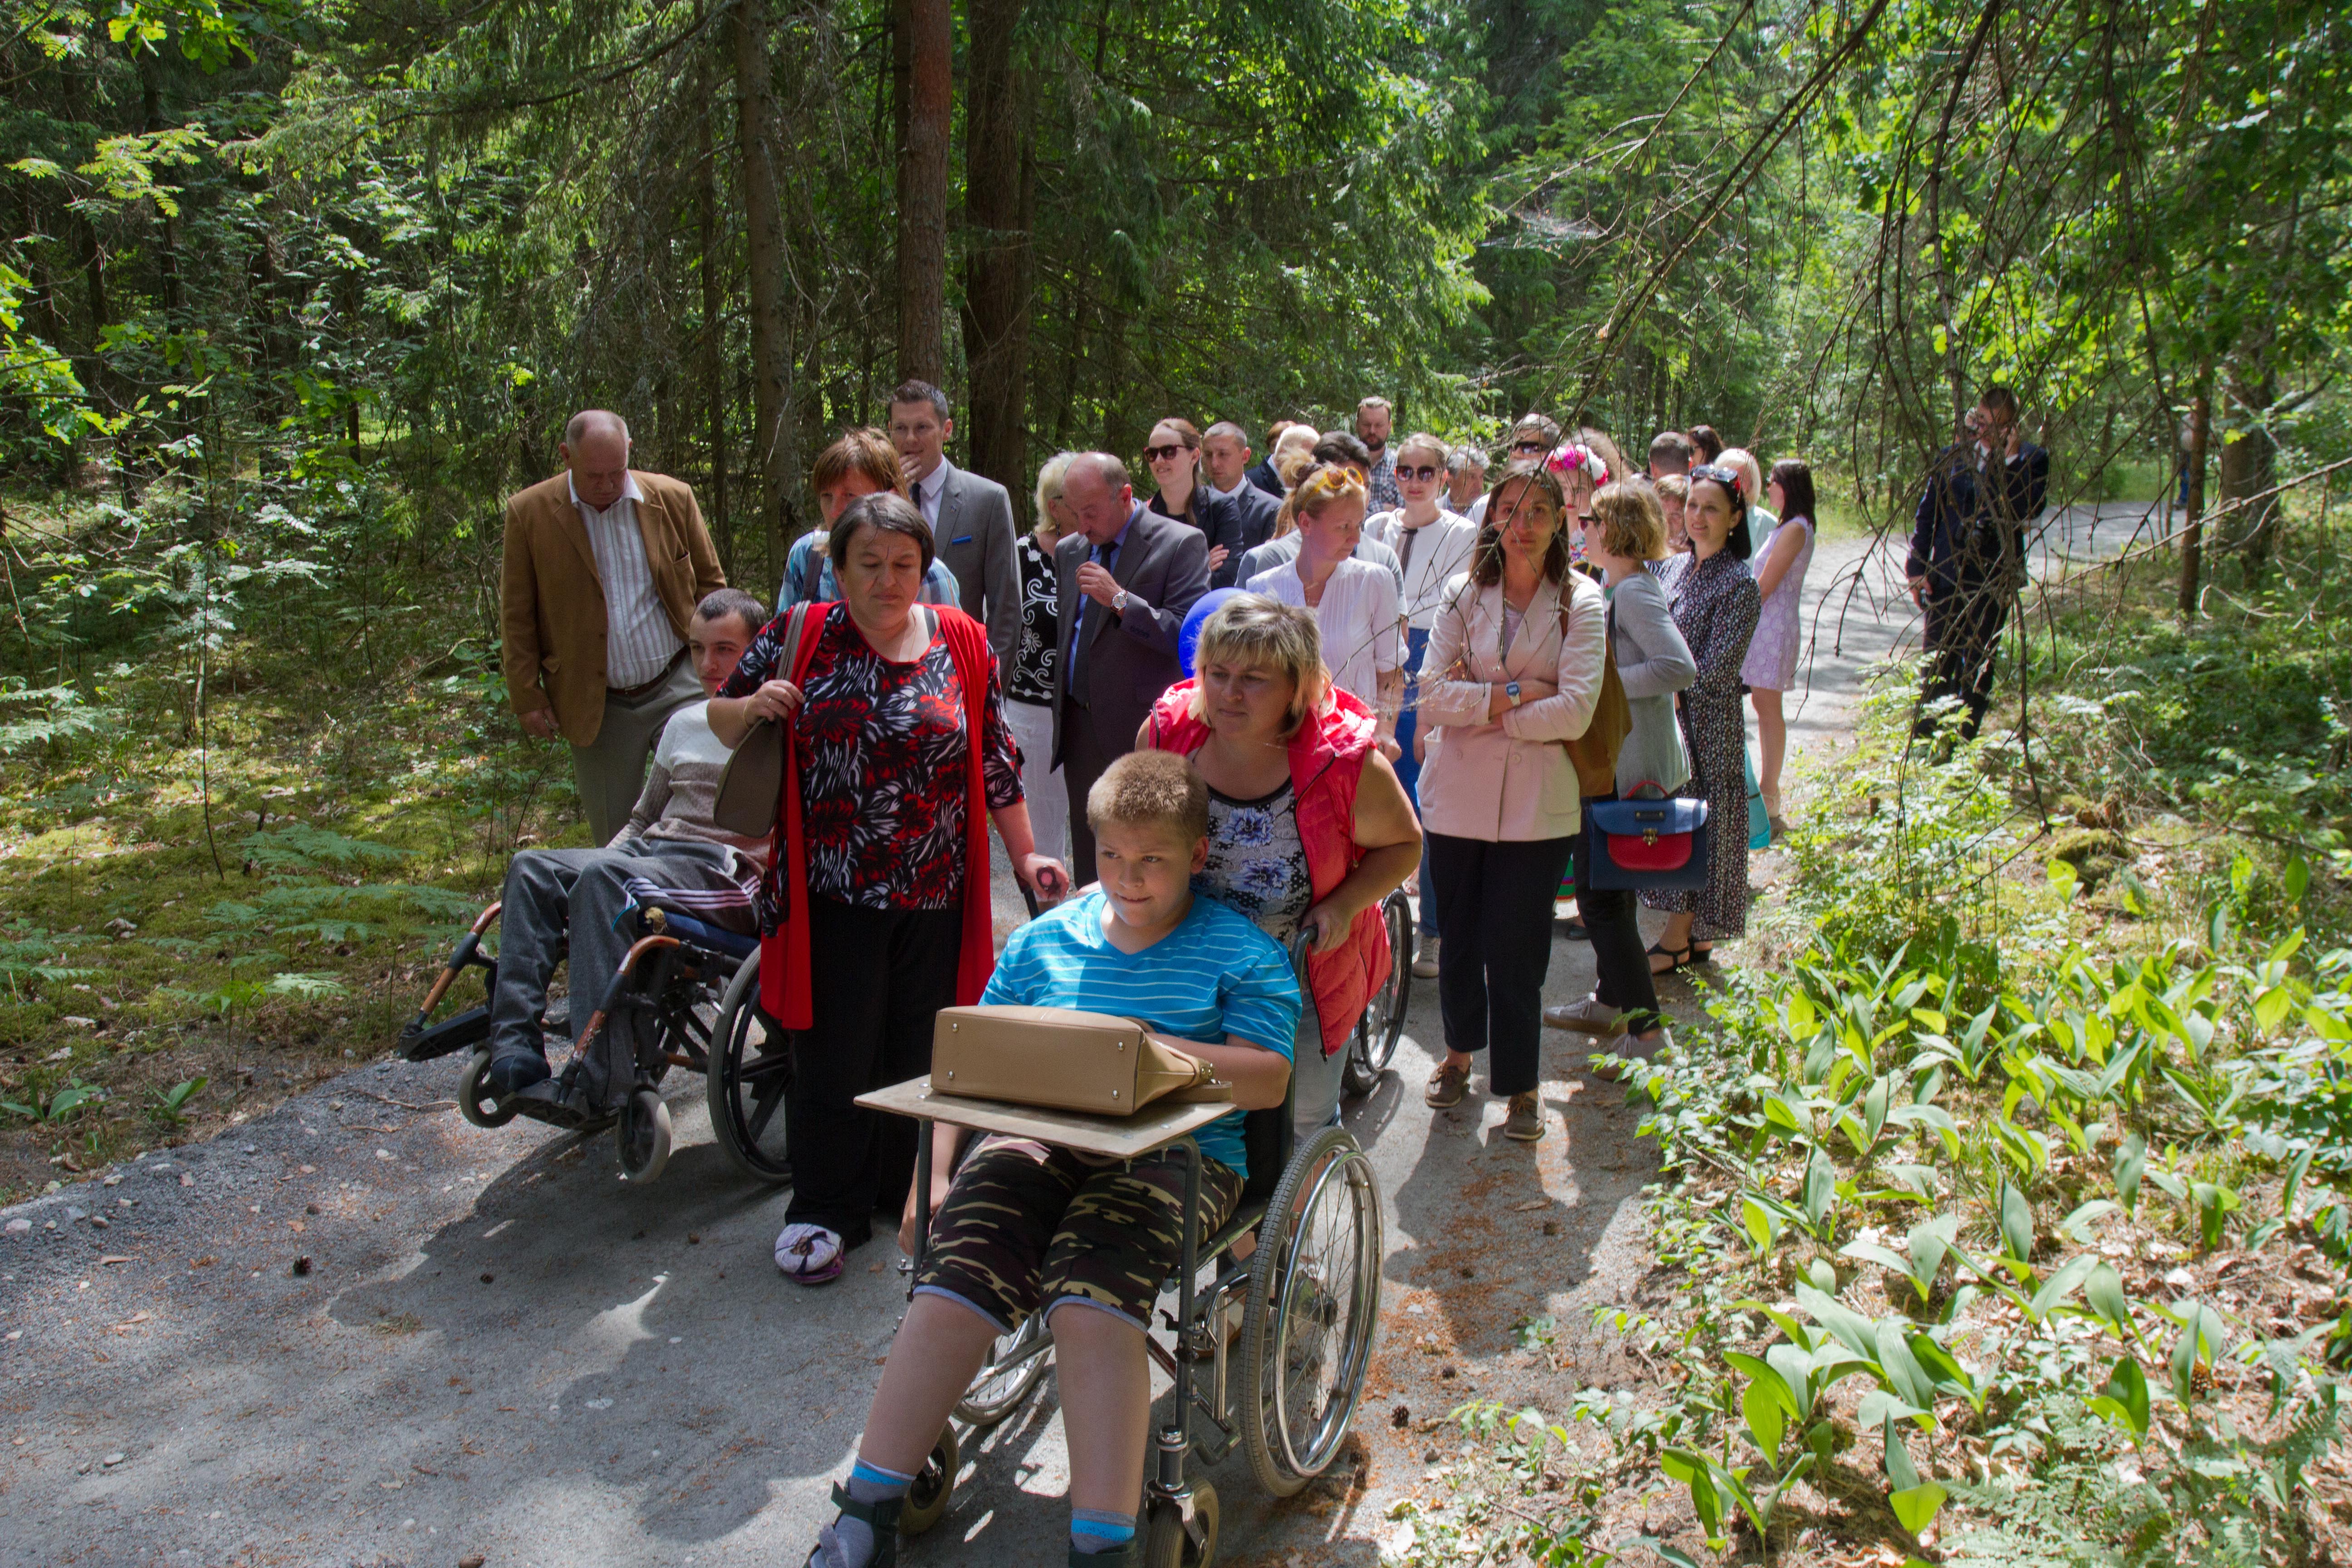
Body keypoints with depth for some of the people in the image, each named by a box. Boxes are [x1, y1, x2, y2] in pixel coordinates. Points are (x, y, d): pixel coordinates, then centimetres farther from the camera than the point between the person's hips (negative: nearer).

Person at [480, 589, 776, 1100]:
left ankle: (601, 1086, -38)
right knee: (532, 868, -17)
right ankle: (514, 1053, -24)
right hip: (650, 852, 7)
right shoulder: (684, 723, 25)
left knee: (605, 877, -34)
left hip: (724, 869, -7)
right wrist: (591, 864, 14)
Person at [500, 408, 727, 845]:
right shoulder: (529, 513, -4)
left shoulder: (674, 499, -1)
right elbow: (516, 615, 2)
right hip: (595, 706, 0)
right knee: (614, 838, 9)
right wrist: (526, 696, -1)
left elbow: (710, 584, 9)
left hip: (679, 687, 0)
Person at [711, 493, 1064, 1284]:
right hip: (832, 893, -1)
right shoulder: (798, 636, 1)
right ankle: (823, 1212, 19)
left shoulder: (962, 642, 5)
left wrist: (1024, 855, 6)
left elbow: (995, 757, 9)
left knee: (917, 1049, 9)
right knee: (834, 1056, 2)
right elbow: (720, 722, 10)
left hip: (936, 894, 2)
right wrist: (752, 706, -13)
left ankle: (903, 1191, 28)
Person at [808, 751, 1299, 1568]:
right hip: (1038, 1138, 3)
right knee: (949, 1288, -22)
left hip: (1174, 1153, -3)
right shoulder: (1043, 941, 17)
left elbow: (1267, 1079, -6)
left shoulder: (1240, 951, 6)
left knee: (1092, 1306, -31)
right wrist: (935, 1177, 6)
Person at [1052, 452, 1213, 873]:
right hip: (1081, 730, 6)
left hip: (1143, 732, -6)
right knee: (1088, 861, 12)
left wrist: (1120, 600, -21)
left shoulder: (1181, 544, -7)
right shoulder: (1068, 550, 14)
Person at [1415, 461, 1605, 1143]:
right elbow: (1432, 696, -6)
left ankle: (1520, 1085, 20)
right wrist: (1516, 691, -14)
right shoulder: (1464, 594, 4)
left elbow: (1575, 711, -13)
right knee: (1459, 936, 13)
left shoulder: (1582, 602, -2)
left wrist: (1481, 705, -10)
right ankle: (1460, 1051, 37)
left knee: (1518, 949, 2)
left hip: (1535, 801, -2)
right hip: (1458, 793, 2)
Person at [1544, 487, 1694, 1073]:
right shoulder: (1615, 587, 14)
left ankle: (1644, 1023, 3)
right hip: (1612, 757, 11)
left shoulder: (1633, 592, -18)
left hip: (1629, 764, -11)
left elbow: (1679, 667, -28)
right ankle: (1610, 1002, 31)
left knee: (1600, 892, -5)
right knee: (1603, 886, 19)